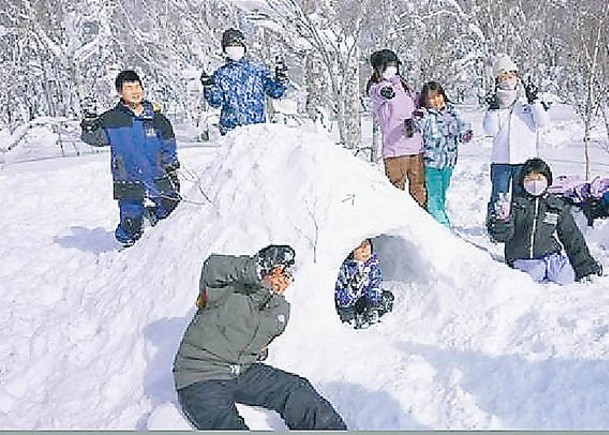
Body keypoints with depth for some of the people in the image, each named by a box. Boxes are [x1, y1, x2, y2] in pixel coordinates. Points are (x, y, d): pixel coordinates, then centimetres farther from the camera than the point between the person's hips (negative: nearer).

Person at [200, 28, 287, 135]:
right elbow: (215, 102, 5)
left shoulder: (258, 70, 8)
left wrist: (281, 79, -8)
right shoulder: (221, 74, 11)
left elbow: (275, 92, 9)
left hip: (257, 126, 0)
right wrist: (209, 87, -11)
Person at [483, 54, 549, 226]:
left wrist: (534, 102, -13)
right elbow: (490, 130, -4)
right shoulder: (495, 101, 7)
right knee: (498, 199, 2)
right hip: (500, 160, 0)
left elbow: (543, 122, -4)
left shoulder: (528, 98, 7)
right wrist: (493, 109, -14)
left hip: (525, 159, 0)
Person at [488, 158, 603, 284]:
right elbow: (503, 236, -7)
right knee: (536, 276, -30)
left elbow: (572, 238, 14)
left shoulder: (557, 206, 9)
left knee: (566, 279, -20)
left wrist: (586, 267, 11)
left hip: (550, 254, 3)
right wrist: (502, 220, -29)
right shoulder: (514, 203, 0)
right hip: (522, 258, -3)